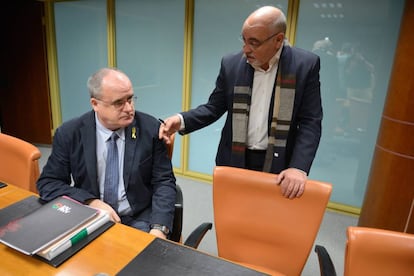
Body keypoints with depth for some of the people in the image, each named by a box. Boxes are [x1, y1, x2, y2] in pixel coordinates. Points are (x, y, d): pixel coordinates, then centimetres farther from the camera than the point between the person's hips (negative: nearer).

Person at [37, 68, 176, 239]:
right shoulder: (69, 134, -5)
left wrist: (159, 228, -20)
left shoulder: (150, 128, -8)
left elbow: (164, 181, -5)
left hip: (139, 220, -1)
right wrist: (91, 203, -16)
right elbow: (48, 183, 0)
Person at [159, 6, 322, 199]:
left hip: (278, 165, -1)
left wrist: (298, 167, -21)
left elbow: (310, 122, -8)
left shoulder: (306, 65, -8)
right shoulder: (231, 64, -2)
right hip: (234, 161, 2)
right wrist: (182, 120, -13)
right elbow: (214, 107, 4)